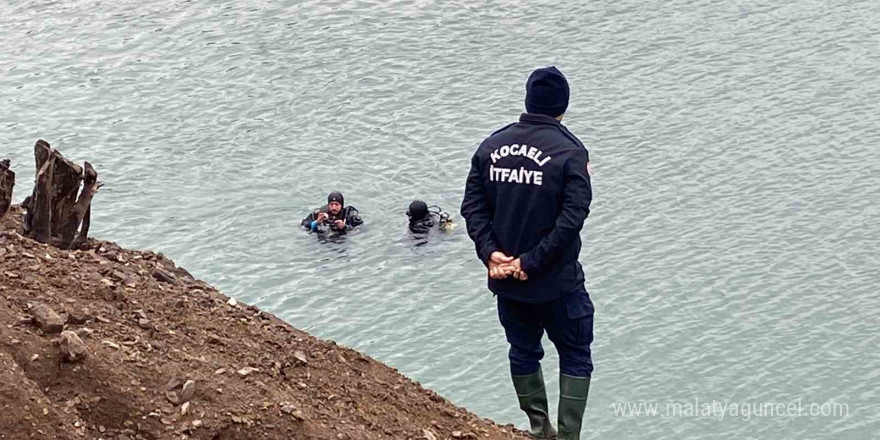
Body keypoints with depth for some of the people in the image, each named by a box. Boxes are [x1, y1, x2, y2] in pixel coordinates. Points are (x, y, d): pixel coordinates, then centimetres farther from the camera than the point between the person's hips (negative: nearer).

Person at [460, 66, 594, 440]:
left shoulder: (492, 145, 1)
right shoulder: (570, 151, -13)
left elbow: (472, 205, -3)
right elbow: (572, 217, -20)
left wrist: (491, 253, -9)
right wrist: (531, 262, -16)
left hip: (506, 280, 4)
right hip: (556, 282, -4)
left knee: (523, 352, 19)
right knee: (575, 357, 10)